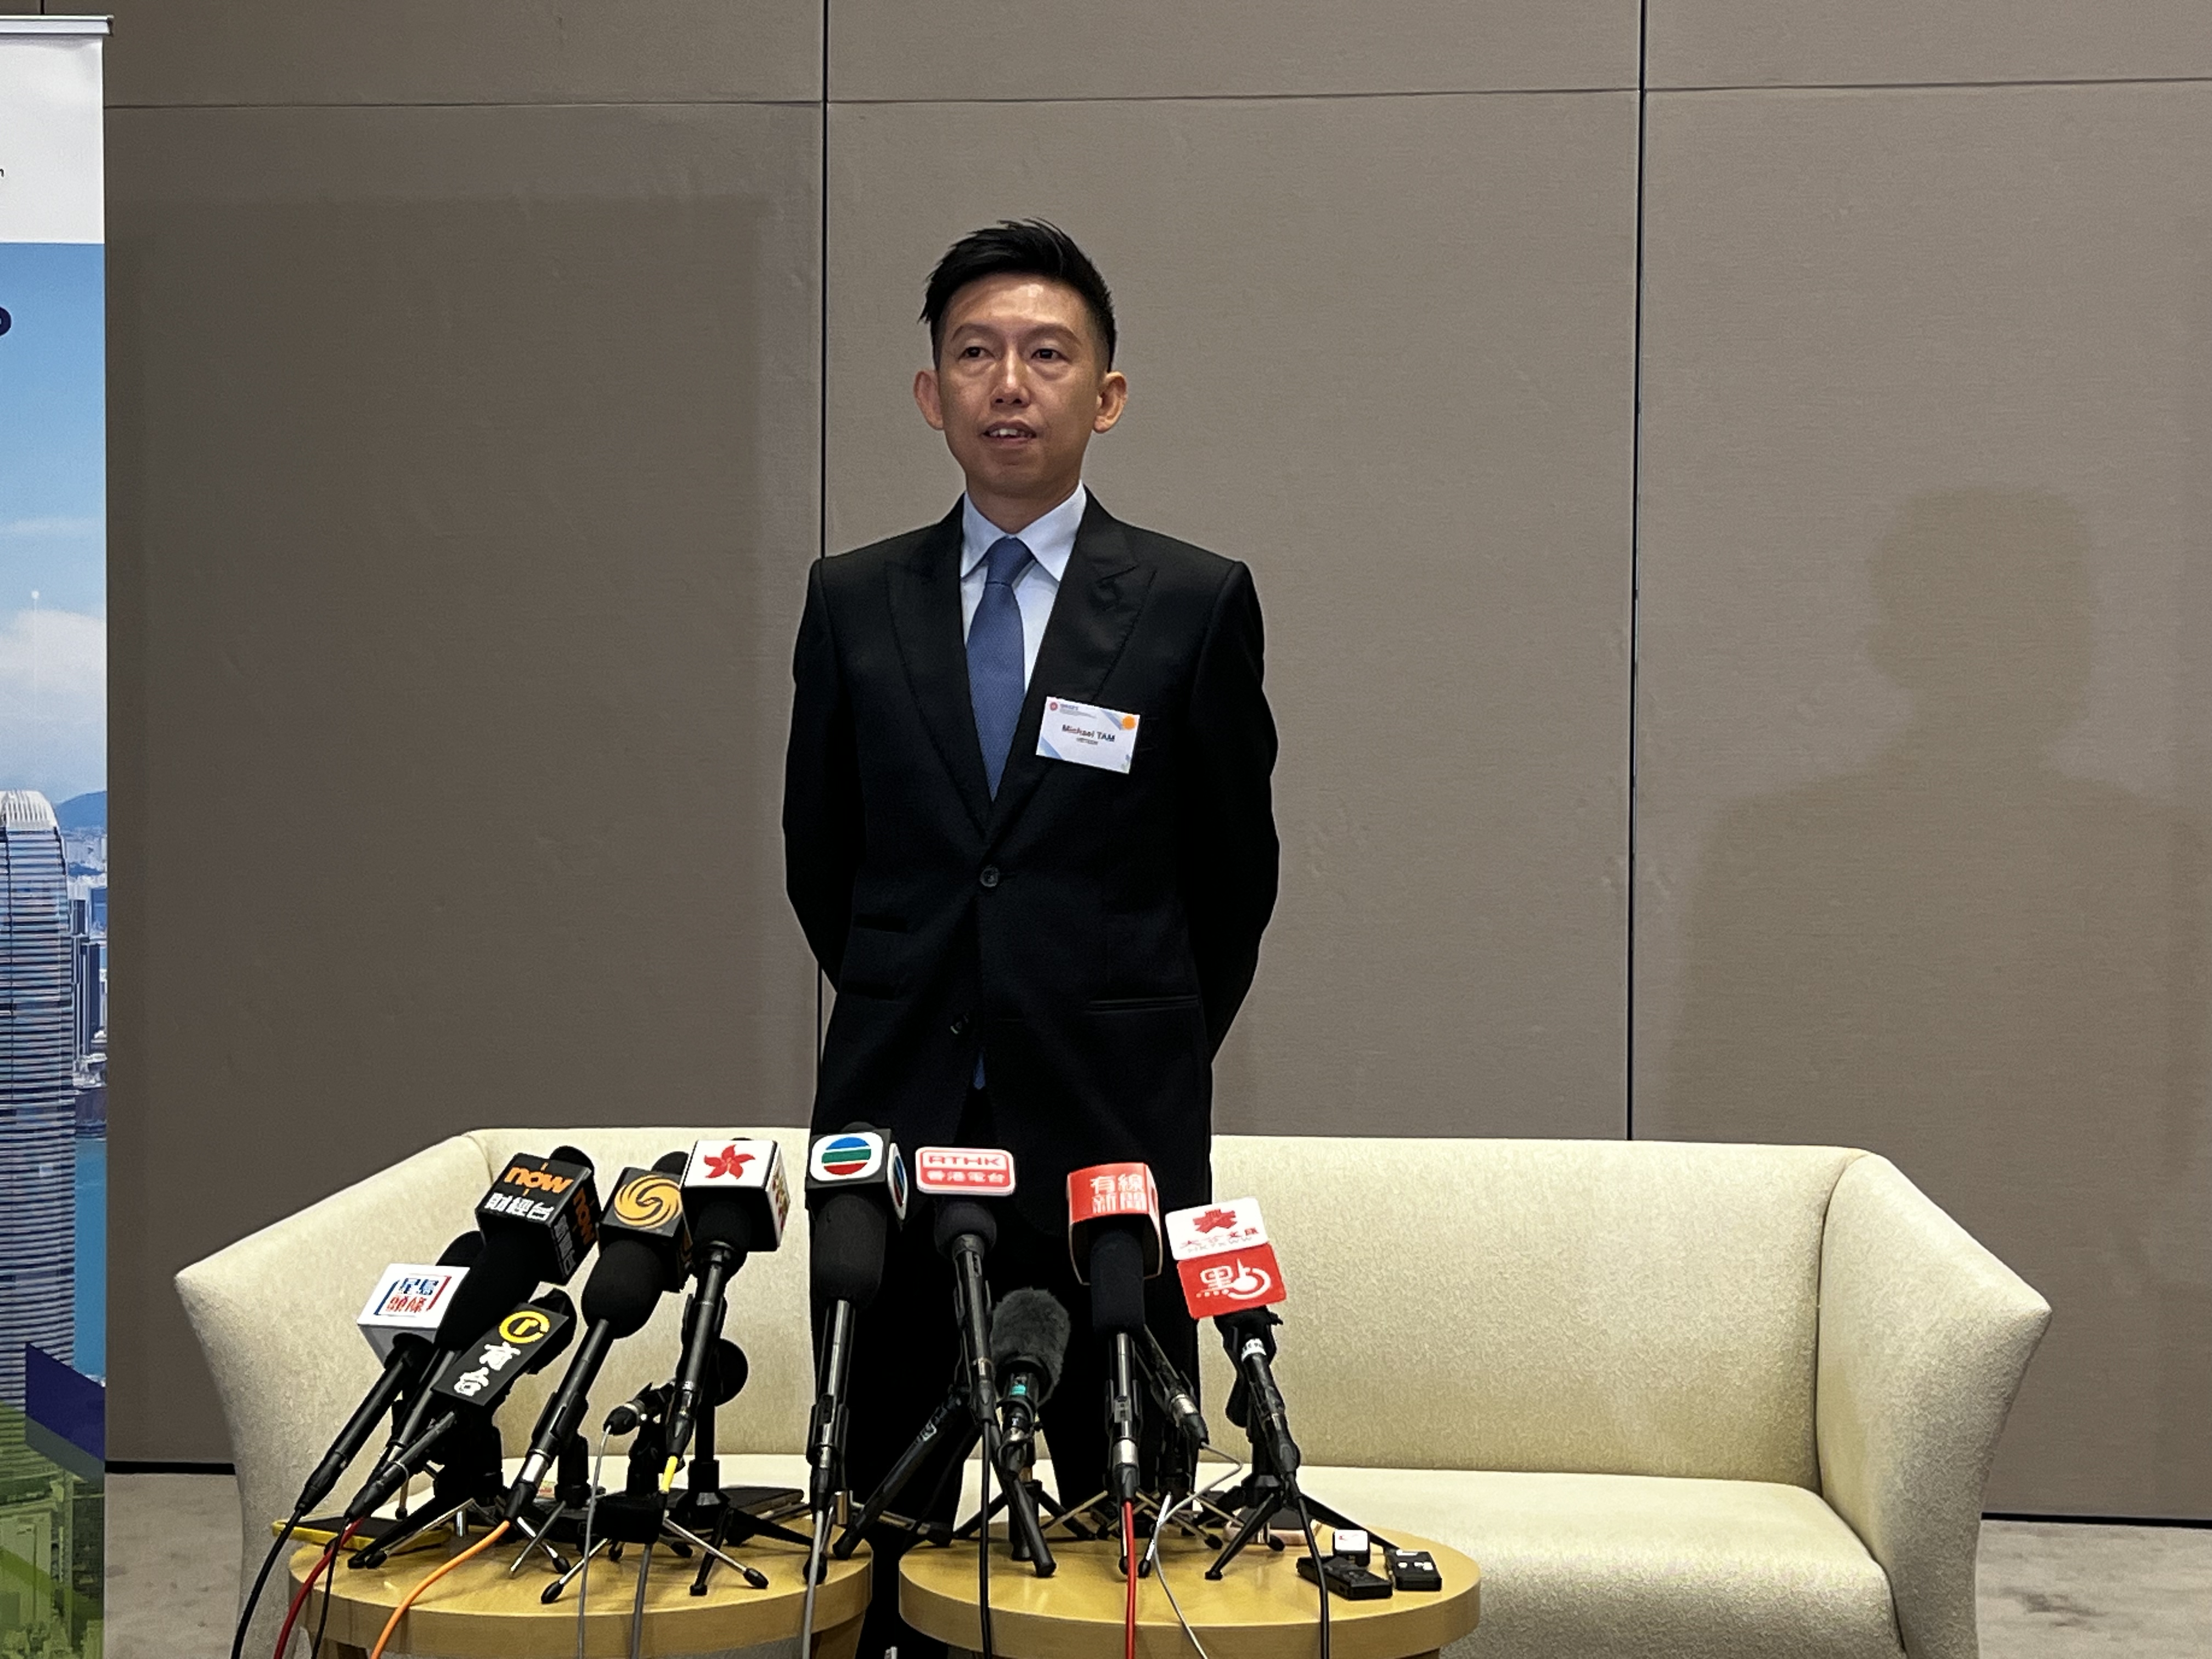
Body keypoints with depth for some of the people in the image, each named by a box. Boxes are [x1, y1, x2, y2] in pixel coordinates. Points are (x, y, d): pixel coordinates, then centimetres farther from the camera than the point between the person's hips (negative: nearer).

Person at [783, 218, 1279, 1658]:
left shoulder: (1197, 604, -1)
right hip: (897, 1116, 2)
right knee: (881, 1512, 8)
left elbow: (1235, 874, 6)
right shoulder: (853, 603, 6)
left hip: (1116, 1129, -2)